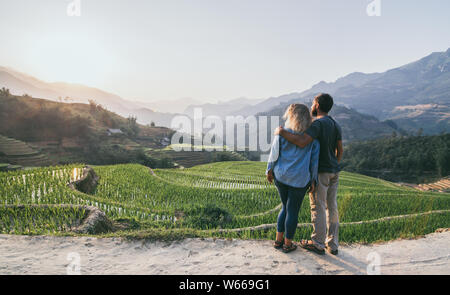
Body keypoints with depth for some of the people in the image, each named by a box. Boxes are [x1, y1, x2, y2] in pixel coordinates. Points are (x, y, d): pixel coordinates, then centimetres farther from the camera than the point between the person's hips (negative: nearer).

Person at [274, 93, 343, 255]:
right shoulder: (336, 125, 10)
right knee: (332, 207, 11)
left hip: (320, 172, -8)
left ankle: (318, 243, 12)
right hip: (334, 172, 8)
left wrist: (282, 132, -20)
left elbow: (302, 142, -31)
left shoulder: (318, 123, -16)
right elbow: (340, 150, 14)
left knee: (318, 207, 2)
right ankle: (333, 244, 19)